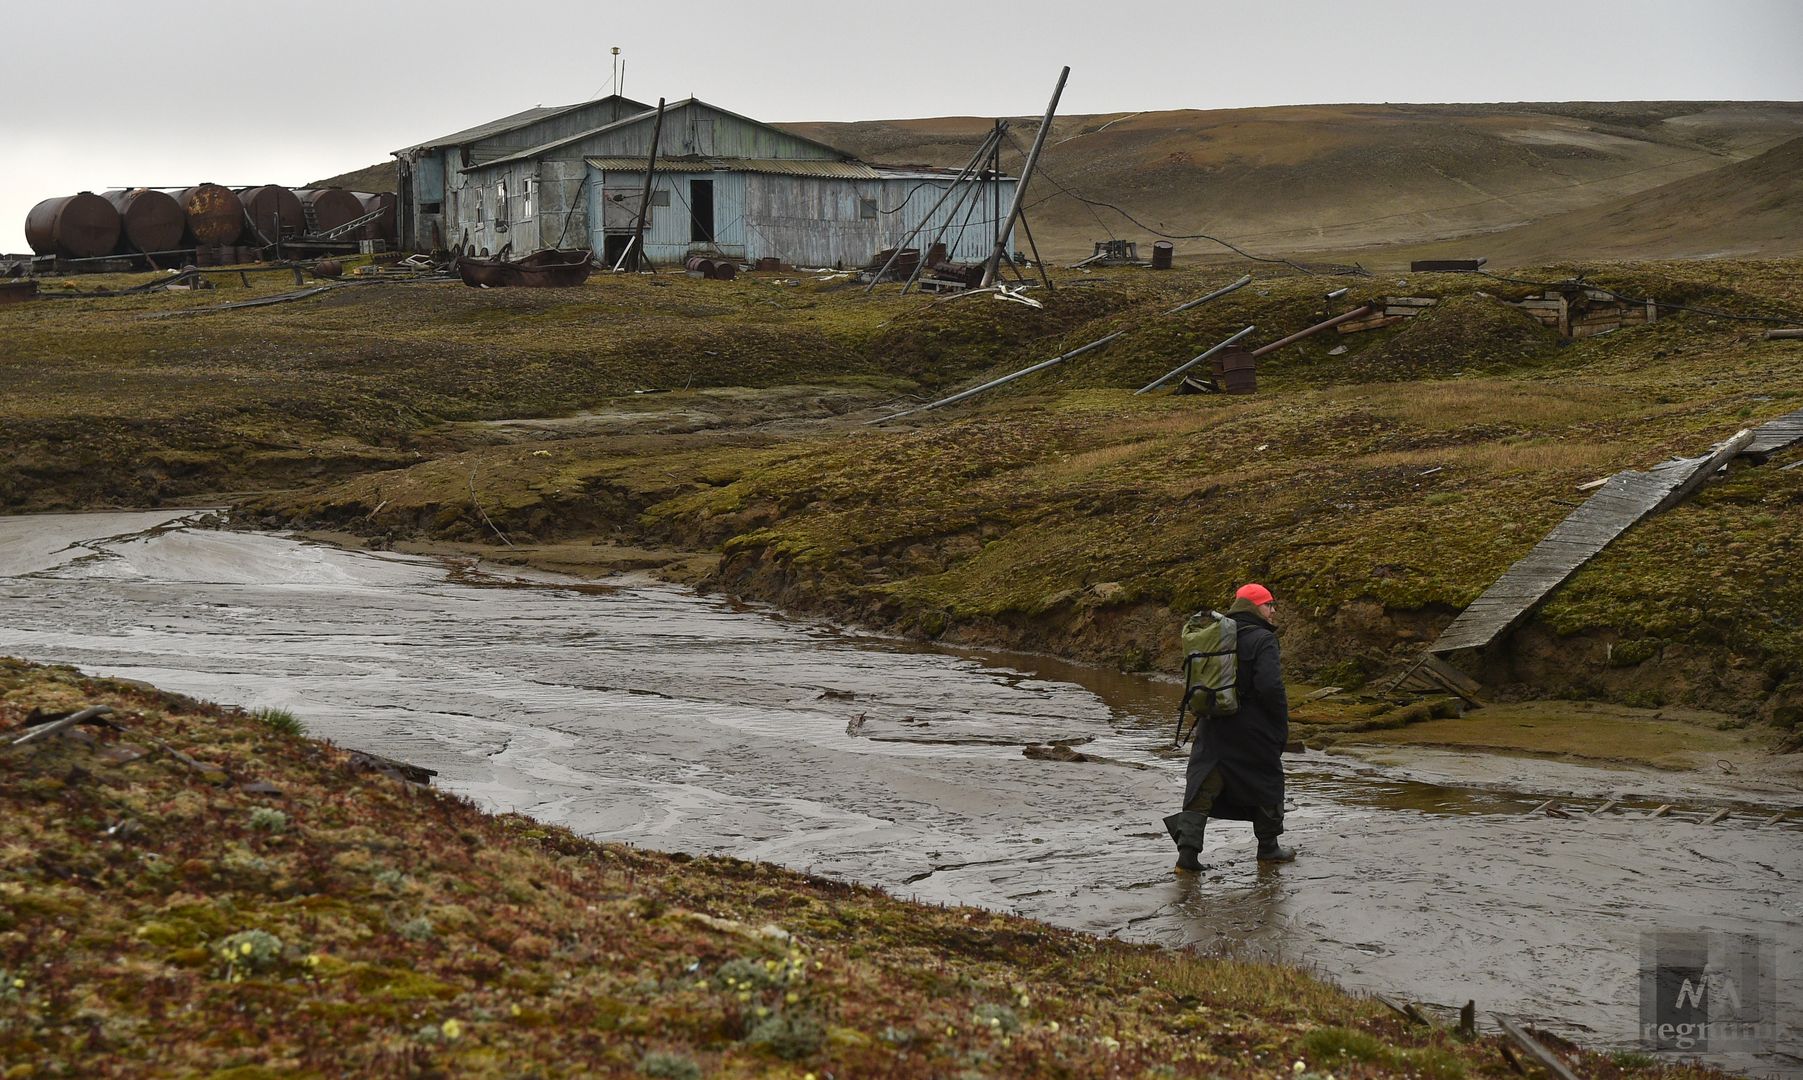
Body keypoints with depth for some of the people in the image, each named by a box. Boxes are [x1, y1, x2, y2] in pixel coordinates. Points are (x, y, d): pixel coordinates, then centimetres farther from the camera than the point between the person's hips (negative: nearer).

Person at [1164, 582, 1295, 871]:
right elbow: (1270, 686, -22)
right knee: (1267, 782, 14)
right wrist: (1282, 724, -9)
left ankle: (1187, 851, -7)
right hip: (1254, 729, -5)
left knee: (1203, 787, 3)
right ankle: (1268, 847, 25)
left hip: (1213, 726, 6)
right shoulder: (1262, 640, -14)